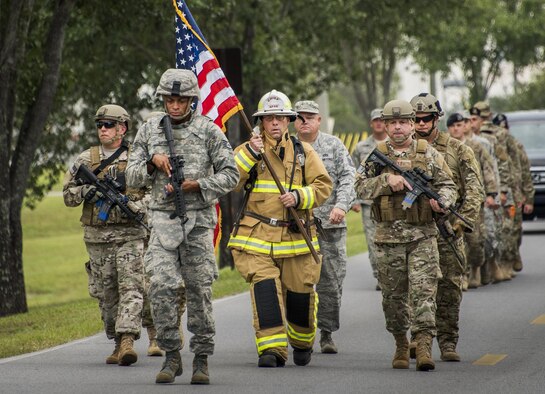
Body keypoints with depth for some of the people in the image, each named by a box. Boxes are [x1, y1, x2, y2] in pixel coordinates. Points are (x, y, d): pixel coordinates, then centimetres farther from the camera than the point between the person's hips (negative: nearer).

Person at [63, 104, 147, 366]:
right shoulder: (86, 159, 9)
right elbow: (67, 195, 9)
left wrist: (135, 205, -15)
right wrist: (84, 191, -12)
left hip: (129, 235, -3)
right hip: (97, 236, 3)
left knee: (131, 288, -15)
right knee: (106, 294, 7)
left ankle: (128, 340, -23)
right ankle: (117, 343, 18)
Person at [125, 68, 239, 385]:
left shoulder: (209, 130, 0)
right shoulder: (149, 130, 8)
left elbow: (230, 175, 0)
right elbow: (133, 176, 11)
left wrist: (198, 185, -13)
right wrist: (153, 162, -9)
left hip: (199, 219, -2)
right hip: (163, 219, 2)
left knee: (199, 290, 1)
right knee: (162, 286, -11)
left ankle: (202, 358, 10)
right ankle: (172, 356, 0)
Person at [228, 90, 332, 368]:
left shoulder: (303, 152, 10)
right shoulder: (246, 150, 6)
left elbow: (323, 186, 5)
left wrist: (299, 196, -13)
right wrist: (249, 154, -20)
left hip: (296, 237, 2)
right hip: (257, 236, -2)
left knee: (300, 292, 8)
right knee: (264, 287, -18)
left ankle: (302, 342, 34)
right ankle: (271, 348, -18)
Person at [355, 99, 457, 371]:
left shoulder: (429, 154, 5)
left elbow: (448, 185, 6)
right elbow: (361, 187, -1)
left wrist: (441, 200, -15)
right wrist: (387, 180, -16)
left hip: (422, 236, -1)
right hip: (388, 236, 1)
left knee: (423, 289, -12)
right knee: (393, 295, 8)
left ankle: (424, 345, -16)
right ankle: (401, 345, 23)